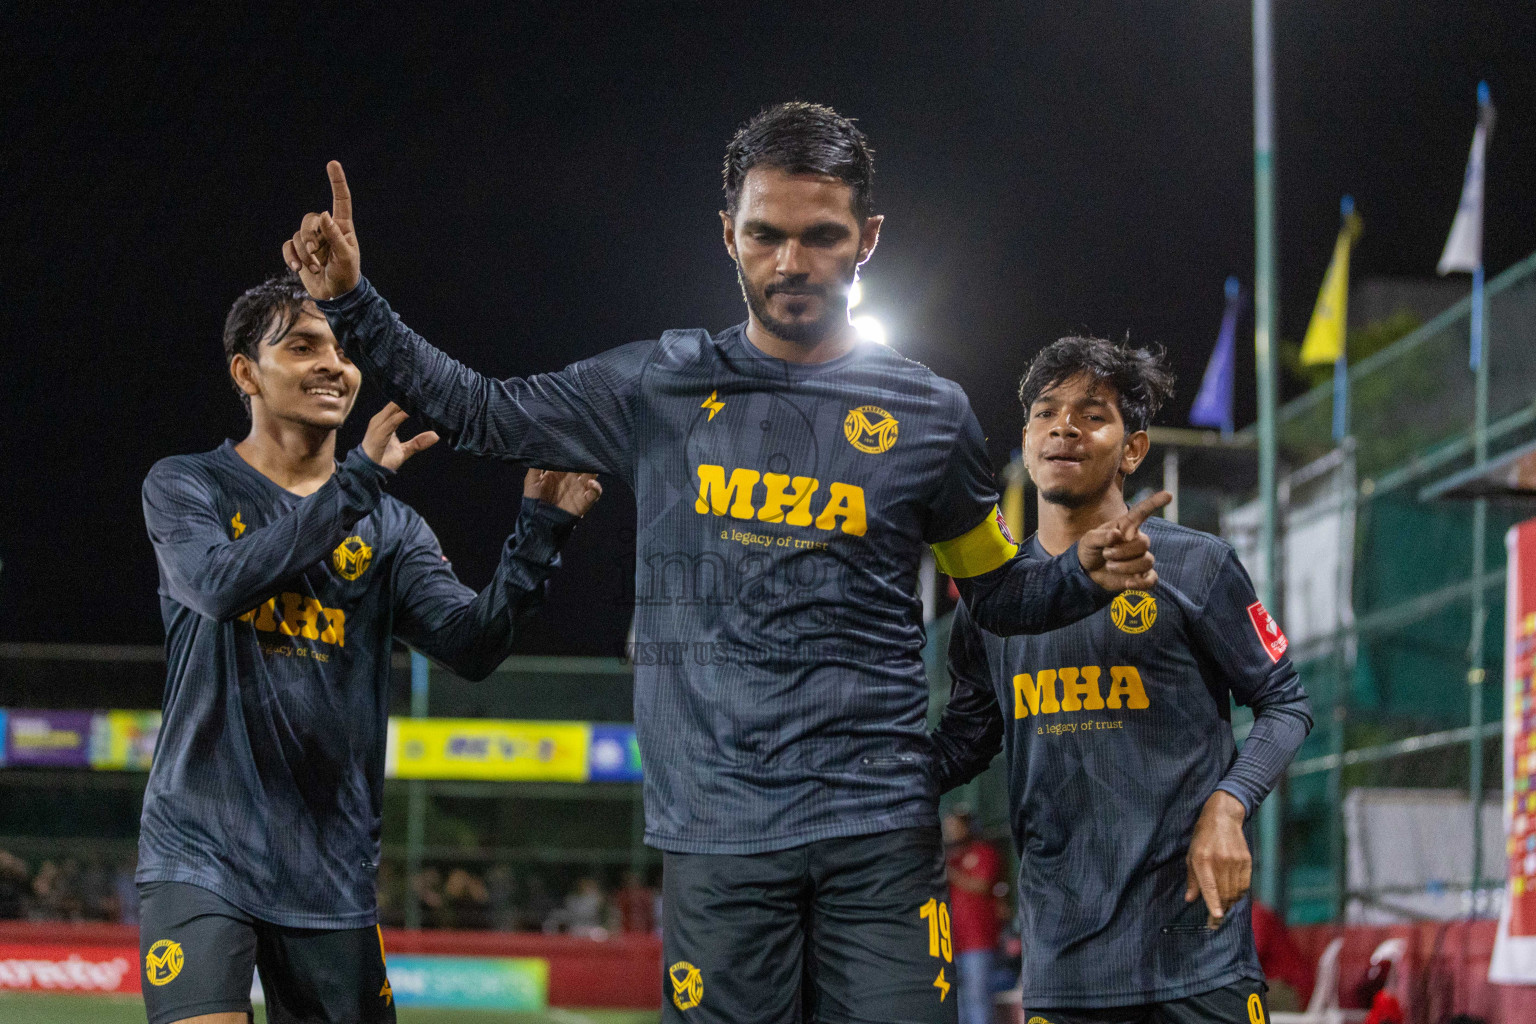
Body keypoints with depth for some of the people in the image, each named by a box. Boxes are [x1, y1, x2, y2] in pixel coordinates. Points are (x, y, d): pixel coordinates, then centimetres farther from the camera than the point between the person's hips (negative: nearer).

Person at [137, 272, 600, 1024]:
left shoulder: (389, 528, 10)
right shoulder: (184, 487, 2)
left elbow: (471, 645, -4)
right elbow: (224, 583, -20)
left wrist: (540, 528, -17)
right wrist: (360, 478, -22)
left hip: (330, 872, 4)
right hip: (201, 855, -4)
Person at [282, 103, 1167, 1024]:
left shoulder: (928, 413, 8)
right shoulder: (660, 389, 8)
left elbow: (998, 592, 18)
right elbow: (480, 411, 17)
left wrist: (1087, 574, -2)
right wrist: (350, 302, 9)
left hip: (881, 828, 0)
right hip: (716, 835, 0)